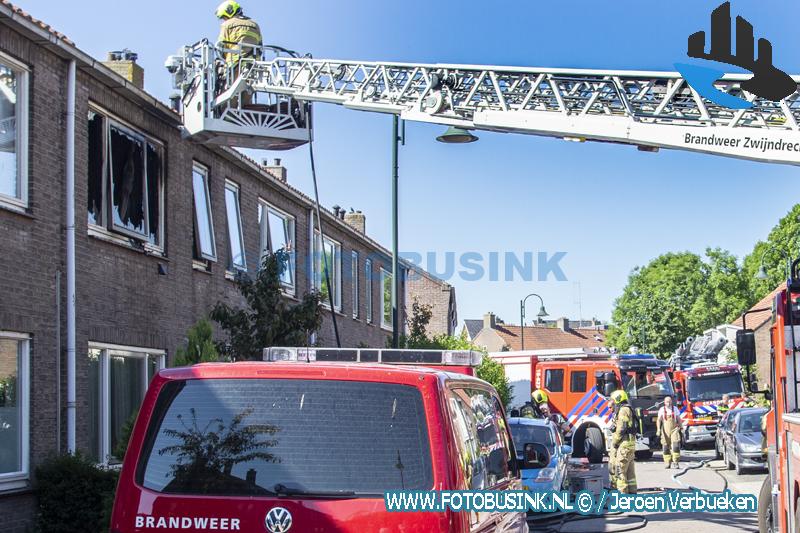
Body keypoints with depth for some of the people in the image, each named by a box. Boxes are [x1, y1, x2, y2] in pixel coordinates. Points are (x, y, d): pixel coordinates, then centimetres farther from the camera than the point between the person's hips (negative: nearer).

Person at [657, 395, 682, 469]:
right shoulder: (662, 410, 2)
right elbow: (658, 420, -4)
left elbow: (679, 419, 13)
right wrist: (658, 429, -15)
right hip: (665, 430, 0)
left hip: (674, 429, 0)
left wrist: (680, 428, 11)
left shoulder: (675, 409, 7)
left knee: (676, 445, -14)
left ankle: (675, 462, -11)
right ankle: (667, 462, 12)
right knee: (665, 446, 2)